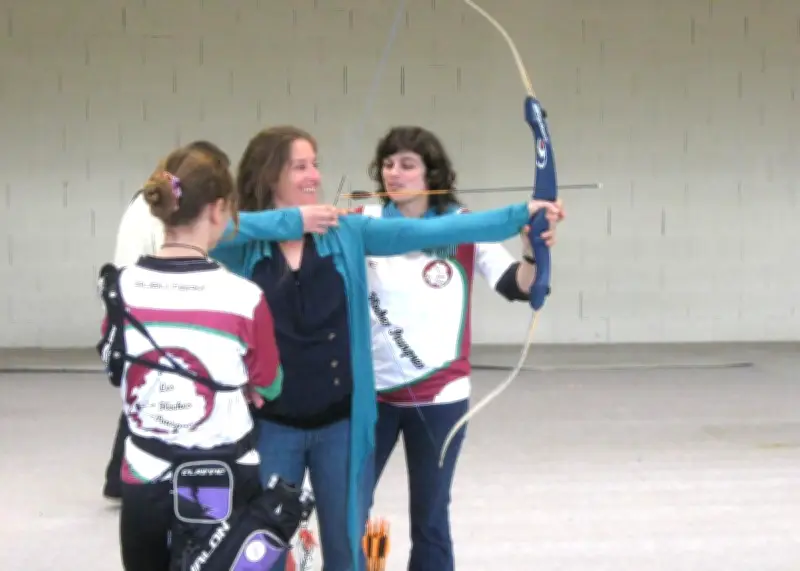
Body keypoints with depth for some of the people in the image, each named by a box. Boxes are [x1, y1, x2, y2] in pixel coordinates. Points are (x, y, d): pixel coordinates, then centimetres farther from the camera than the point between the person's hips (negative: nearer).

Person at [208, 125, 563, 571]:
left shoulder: (346, 232, 0)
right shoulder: (244, 245, -4)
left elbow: (428, 232, -6)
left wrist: (520, 215, -14)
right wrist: (290, 220, -28)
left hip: (341, 422, 2)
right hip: (271, 425, -1)